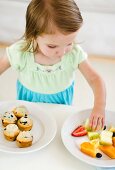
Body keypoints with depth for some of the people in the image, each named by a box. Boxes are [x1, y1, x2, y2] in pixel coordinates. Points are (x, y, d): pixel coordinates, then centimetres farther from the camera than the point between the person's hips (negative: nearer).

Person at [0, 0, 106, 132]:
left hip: (61, 101, 1)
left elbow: (95, 79, -21)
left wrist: (99, 106, -37)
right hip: (29, 100, 0)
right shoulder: (20, 53, -32)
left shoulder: (75, 54, -29)